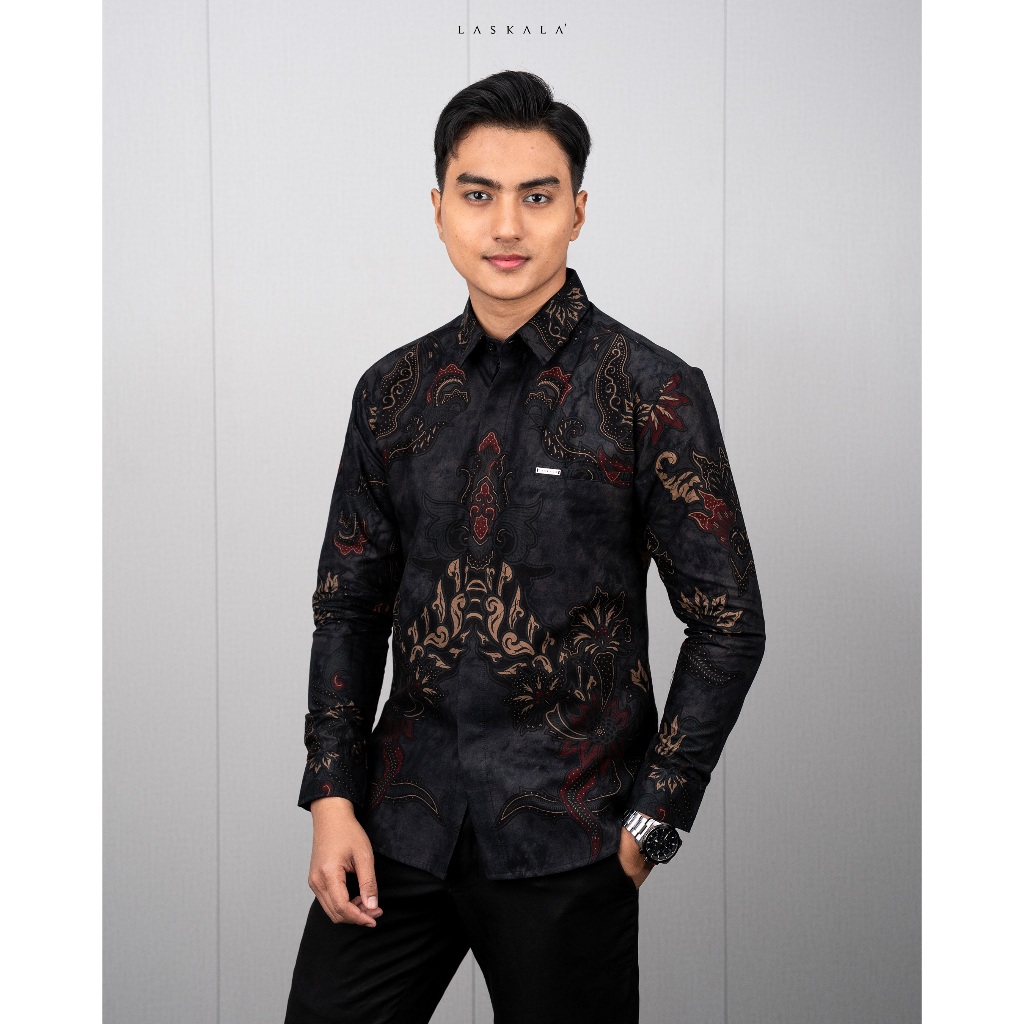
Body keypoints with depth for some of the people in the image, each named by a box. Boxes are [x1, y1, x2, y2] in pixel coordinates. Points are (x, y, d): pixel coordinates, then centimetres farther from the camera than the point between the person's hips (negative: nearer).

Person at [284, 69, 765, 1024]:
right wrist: (333, 798, 3)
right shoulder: (393, 391, 6)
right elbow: (349, 604, 11)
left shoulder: (653, 393, -6)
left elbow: (727, 623, -5)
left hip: (564, 838, -3)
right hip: (401, 822, 4)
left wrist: (652, 820, -7)